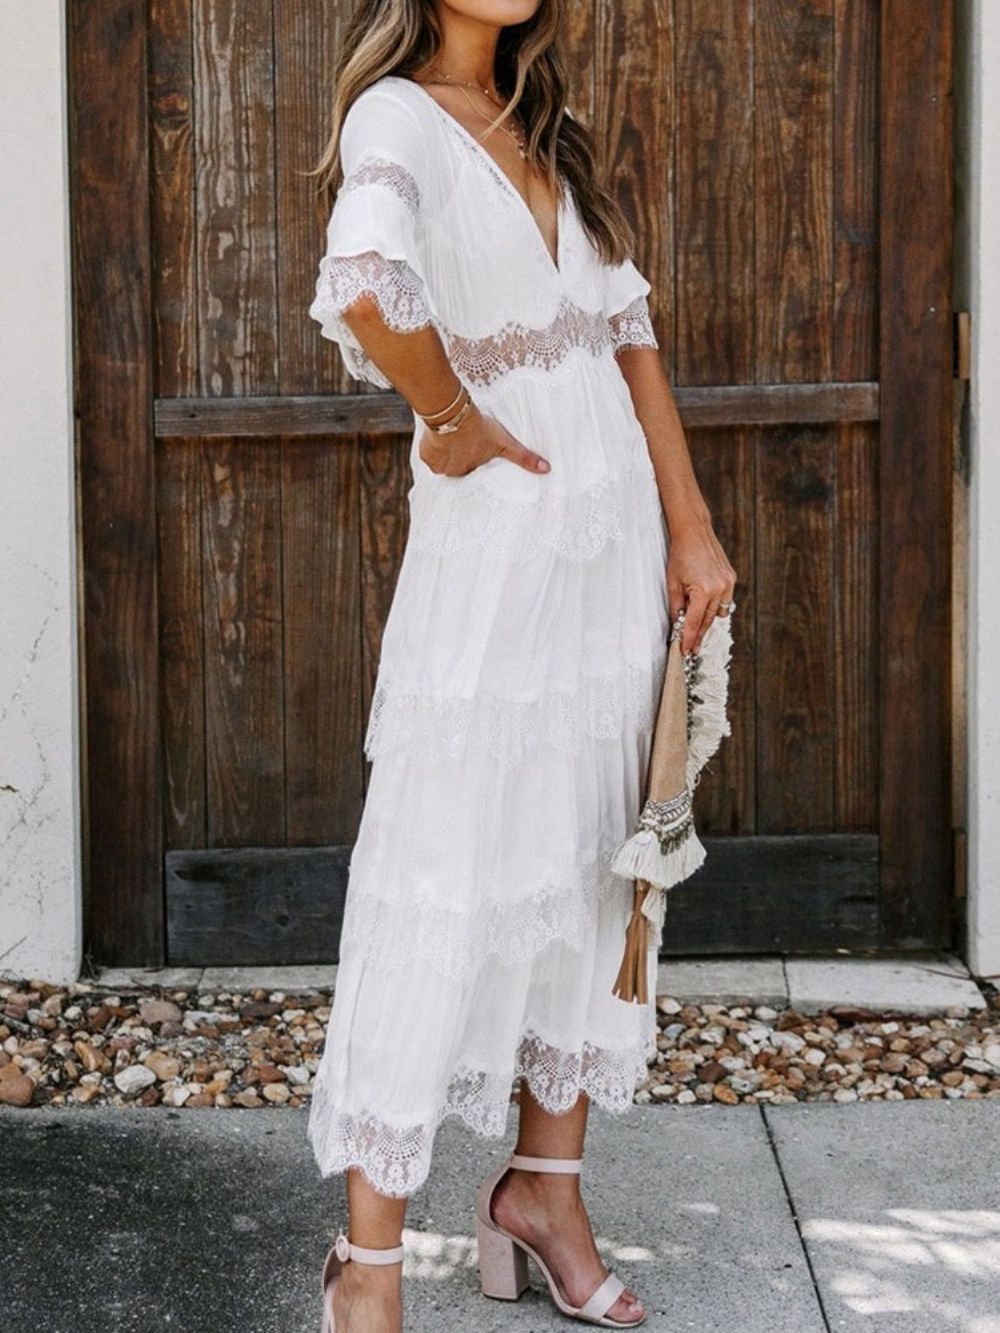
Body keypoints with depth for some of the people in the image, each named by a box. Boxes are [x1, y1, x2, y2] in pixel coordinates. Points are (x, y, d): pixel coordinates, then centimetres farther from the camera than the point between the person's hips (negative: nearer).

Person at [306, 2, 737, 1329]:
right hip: (495, 531, -8)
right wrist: (453, 417, -16)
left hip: (617, 525, 8)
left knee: (594, 857, 12)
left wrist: (690, 524, 5)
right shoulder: (399, 114, -10)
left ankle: (547, 1191, 25)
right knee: (444, 882, -4)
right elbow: (367, 287, -32)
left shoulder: (545, 127, 15)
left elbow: (628, 328, 11)